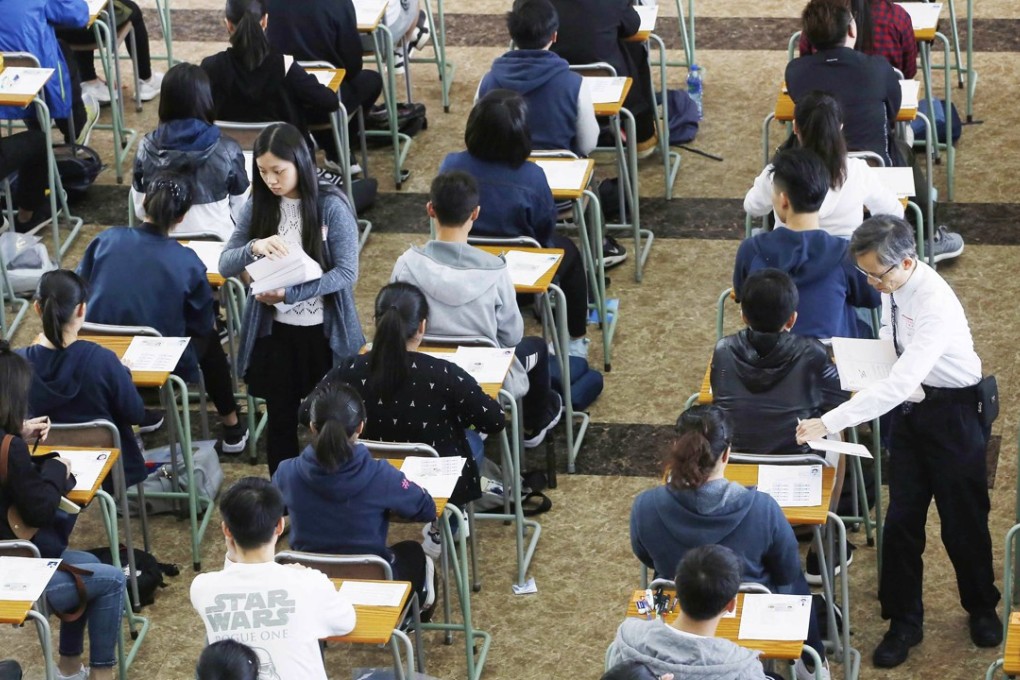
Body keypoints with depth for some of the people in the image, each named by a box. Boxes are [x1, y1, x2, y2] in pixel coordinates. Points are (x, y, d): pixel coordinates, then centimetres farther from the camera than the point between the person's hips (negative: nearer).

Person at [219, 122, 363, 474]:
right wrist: (253, 248, -27)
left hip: (324, 330, -3)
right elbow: (225, 264, -4)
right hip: (273, 330, 3)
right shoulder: (258, 206, -3)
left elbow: (347, 272, -16)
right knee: (280, 419, 12)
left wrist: (290, 293, -27)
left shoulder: (332, 206, -14)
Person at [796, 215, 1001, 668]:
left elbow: (899, 385, -39)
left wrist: (828, 423, -40)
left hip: (951, 412, -7)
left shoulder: (934, 304, -33)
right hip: (909, 407, 7)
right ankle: (904, 621, 22)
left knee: (963, 521, 10)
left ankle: (981, 609, 35)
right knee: (901, 519, 8)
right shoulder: (892, 285, -8)